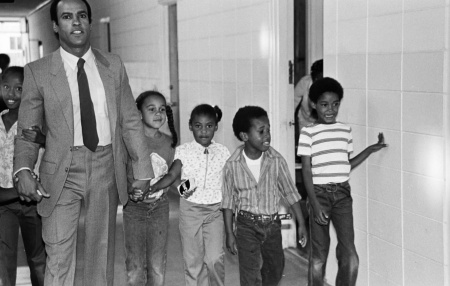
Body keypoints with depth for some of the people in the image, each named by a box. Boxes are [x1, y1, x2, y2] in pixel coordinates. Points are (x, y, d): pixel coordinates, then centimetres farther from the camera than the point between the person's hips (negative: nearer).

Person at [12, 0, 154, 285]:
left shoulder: (113, 65, 6)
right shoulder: (38, 72, -1)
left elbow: (131, 122, 9)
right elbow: (27, 130, 1)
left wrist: (143, 171, 5)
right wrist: (23, 170, -16)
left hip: (106, 167, 2)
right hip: (62, 171, -2)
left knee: (102, 253, 12)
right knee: (58, 258, -5)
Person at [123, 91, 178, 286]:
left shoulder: (168, 143, 2)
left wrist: (159, 196, -4)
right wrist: (132, 192, -15)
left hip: (159, 206, 2)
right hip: (133, 207, -2)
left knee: (157, 268, 4)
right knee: (135, 268, 1)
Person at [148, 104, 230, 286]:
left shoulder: (222, 152, 2)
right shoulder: (183, 151, -2)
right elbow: (171, 176, -11)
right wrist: (150, 189, -27)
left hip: (215, 210, 0)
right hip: (190, 209, 0)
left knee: (214, 259, -9)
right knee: (192, 261, 6)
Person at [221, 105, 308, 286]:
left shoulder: (276, 160, -10)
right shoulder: (232, 165, -13)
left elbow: (290, 192, -1)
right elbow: (228, 200, -4)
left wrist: (301, 224, 1)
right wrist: (229, 233, -3)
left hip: (272, 223, 3)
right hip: (247, 224, -2)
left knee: (275, 270, 18)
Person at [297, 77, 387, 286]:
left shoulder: (345, 130, 8)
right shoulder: (308, 133, -5)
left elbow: (346, 165, 14)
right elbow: (306, 171, -7)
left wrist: (370, 149, 9)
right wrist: (315, 203, -13)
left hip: (342, 193, 3)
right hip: (319, 193, -3)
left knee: (350, 256, -3)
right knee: (318, 255, 5)